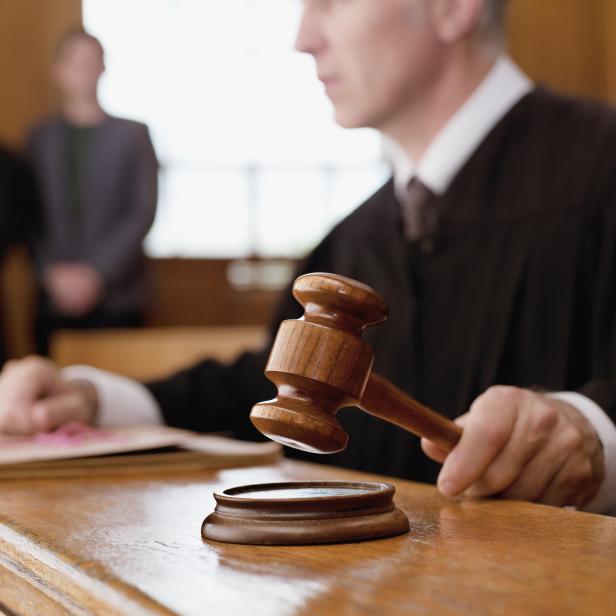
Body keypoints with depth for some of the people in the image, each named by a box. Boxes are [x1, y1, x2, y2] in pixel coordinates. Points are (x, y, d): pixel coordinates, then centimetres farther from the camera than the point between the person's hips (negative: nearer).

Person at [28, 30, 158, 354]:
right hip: (54, 297, 2)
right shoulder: (40, 137, 9)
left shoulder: (133, 134, 4)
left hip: (116, 298, -1)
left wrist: (97, 273, -10)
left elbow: (144, 212, -2)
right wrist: (53, 272, -8)